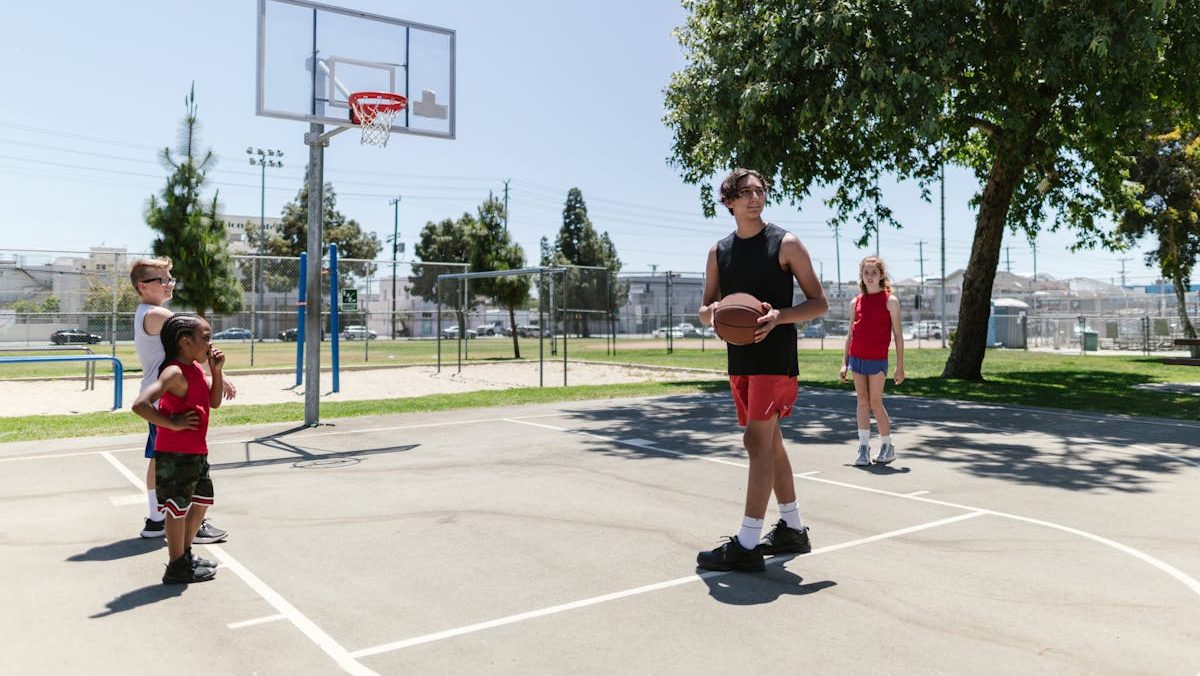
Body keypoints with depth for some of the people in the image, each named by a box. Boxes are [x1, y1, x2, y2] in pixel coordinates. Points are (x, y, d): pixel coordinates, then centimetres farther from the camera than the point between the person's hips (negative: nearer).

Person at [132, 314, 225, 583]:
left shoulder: (195, 368, 8)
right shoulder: (175, 372, -21)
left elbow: (213, 402, 13)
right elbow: (140, 404, -31)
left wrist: (216, 371, 0)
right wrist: (173, 424, -23)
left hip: (196, 452, 10)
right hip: (175, 454, -10)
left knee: (201, 500, 20)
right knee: (178, 507, 2)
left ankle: (186, 554, 36)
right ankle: (177, 567, 15)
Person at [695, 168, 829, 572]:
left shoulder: (785, 243, -3)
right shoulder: (719, 252, 11)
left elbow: (819, 303, -3)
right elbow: (705, 313, 13)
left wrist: (778, 316, -20)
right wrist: (712, 311, -12)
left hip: (775, 358, -6)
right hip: (740, 360, 6)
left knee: (757, 442, -11)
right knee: (770, 443, 13)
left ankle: (746, 546, -7)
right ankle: (793, 530, 27)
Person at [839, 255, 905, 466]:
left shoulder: (890, 300, -2)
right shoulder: (856, 302, 10)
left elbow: (898, 335, -2)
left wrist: (900, 366, -6)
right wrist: (844, 363, 10)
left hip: (877, 359, -4)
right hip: (856, 358, 4)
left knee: (875, 402, 0)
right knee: (862, 401, 3)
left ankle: (887, 446, 17)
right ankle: (863, 448, 5)